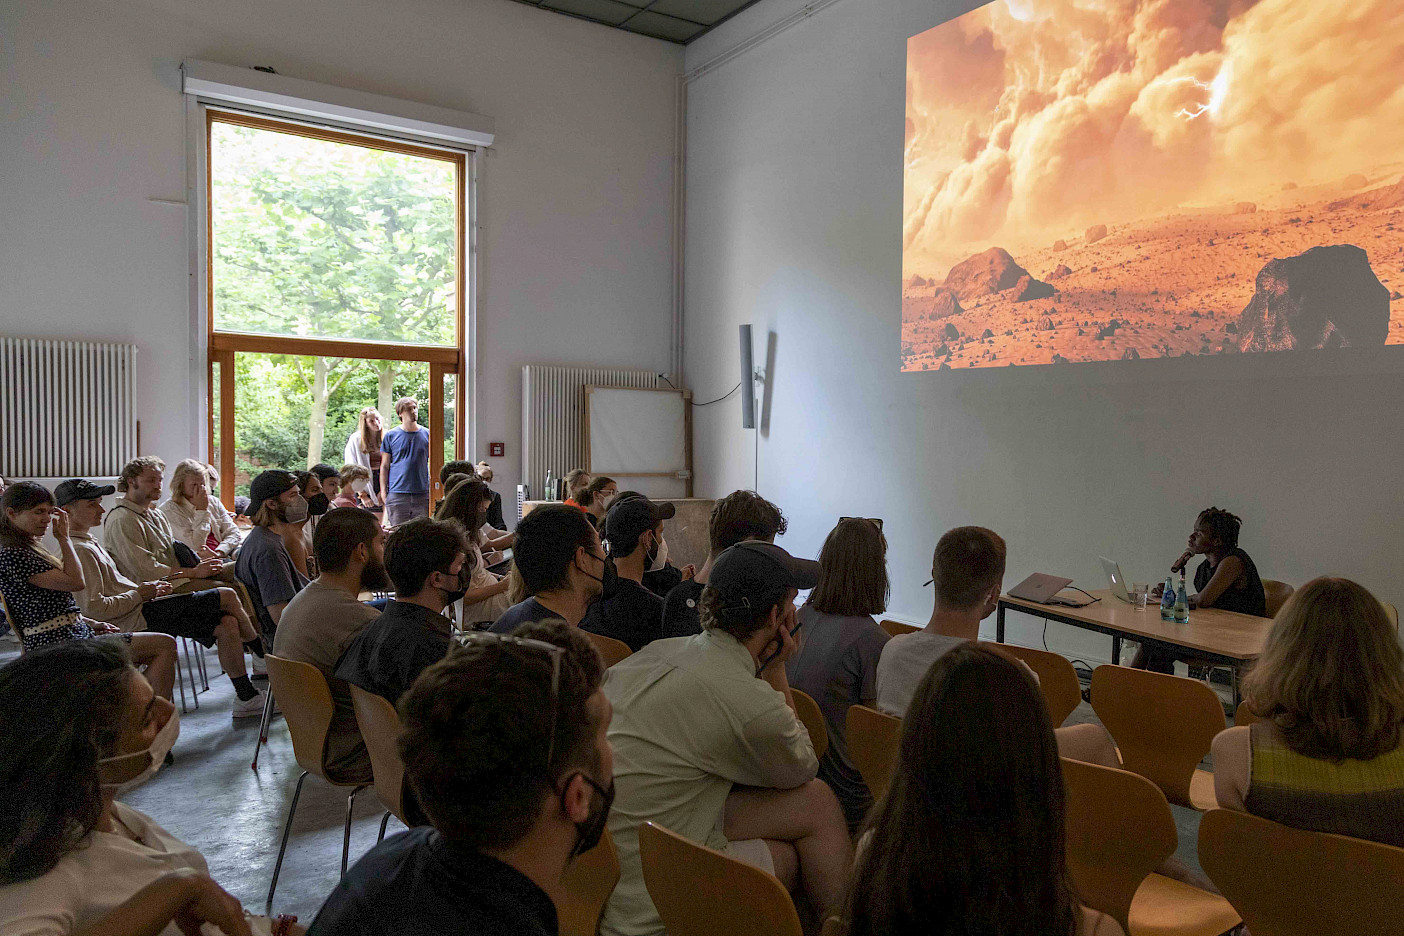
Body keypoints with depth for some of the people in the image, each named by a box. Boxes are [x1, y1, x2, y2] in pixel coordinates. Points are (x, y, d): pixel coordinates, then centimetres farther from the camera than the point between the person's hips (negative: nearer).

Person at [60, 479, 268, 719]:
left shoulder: (88, 543, 19)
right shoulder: (80, 550, -15)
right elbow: (94, 608, -22)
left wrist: (149, 587, 9)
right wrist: (140, 594, -12)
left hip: (141, 610, 10)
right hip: (139, 618, -10)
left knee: (227, 625, -3)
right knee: (227, 596, -12)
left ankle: (247, 698, 1)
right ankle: (258, 643, 16)